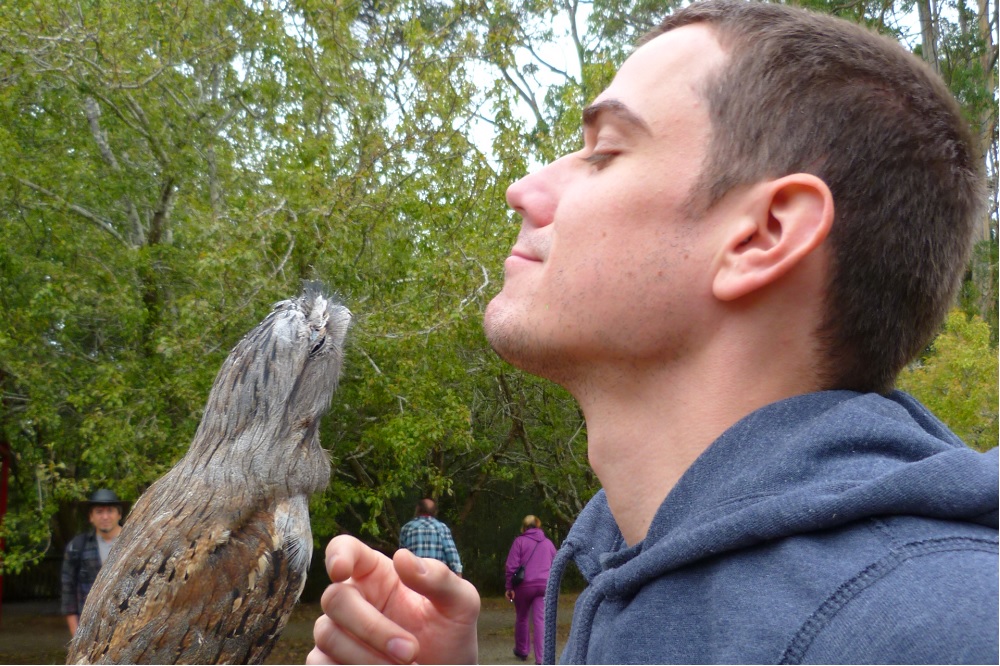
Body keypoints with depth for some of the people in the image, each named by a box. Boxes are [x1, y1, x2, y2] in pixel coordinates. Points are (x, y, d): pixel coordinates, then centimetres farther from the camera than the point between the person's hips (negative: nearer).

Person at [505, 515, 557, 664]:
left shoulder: (520, 541, 1)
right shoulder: (548, 543, 14)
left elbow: (511, 567, -6)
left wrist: (509, 587, -1)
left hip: (524, 586, -2)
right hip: (544, 586, 2)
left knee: (521, 619, 18)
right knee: (541, 622, -4)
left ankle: (522, 651, 32)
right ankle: (541, 659, -14)